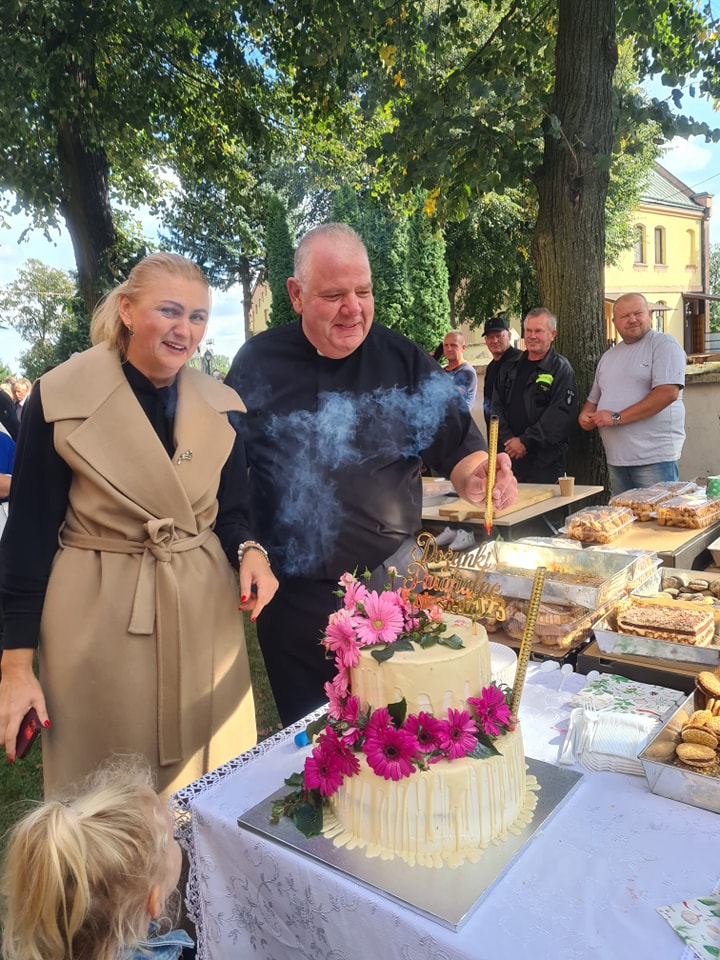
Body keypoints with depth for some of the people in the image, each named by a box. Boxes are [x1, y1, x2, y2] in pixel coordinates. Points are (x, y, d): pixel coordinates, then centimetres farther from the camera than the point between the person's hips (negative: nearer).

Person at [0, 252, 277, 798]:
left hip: (204, 611, 3)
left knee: (212, 792, 16)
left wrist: (249, 550, -15)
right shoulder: (60, 399, -10)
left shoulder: (221, 405, 0)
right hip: (98, 619, -3)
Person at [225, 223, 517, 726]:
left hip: (388, 584, 0)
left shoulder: (405, 360, -4)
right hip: (292, 595, 1)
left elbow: (457, 446, -3)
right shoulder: (257, 362, -2)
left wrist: (475, 476, -25)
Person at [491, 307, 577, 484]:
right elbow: (497, 407, 10)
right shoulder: (510, 368, 15)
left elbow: (560, 414, -12)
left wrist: (526, 441, -15)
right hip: (510, 456, 4)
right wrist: (507, 439, -5)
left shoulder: (561, 369, -2)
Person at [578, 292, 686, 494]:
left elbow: (668, 392, -17)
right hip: (616, 460, 7)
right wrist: (585, 415, 2)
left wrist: (617, 418, -17)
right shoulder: (608, 356, 19)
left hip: (654, 457, -6)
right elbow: (594, 399, 27)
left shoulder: (663, 344, -3)